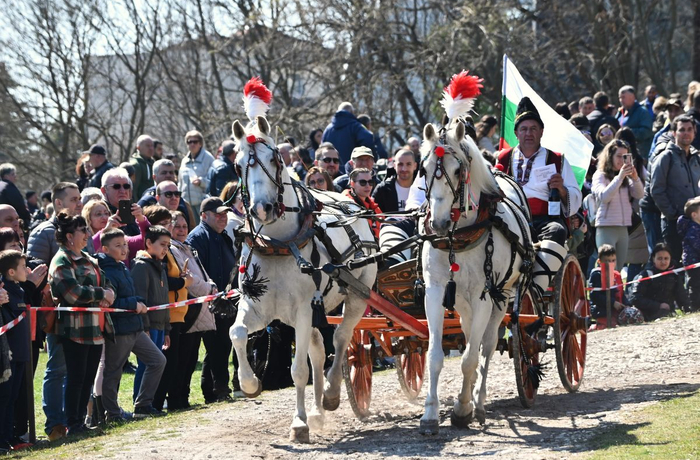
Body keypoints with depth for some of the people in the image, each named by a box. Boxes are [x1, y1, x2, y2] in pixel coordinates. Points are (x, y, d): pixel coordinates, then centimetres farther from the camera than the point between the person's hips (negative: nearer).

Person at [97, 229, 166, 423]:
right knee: (113, 372, 1)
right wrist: (133, 304, -18)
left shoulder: (123, 268, 14)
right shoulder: (106, 272, -16)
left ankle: (143, 404, 17)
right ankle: (112, 413, 11)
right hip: (118, 331, -10)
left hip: (134, 328, 10)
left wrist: (139, 303, 4)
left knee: (158, 360, 11)